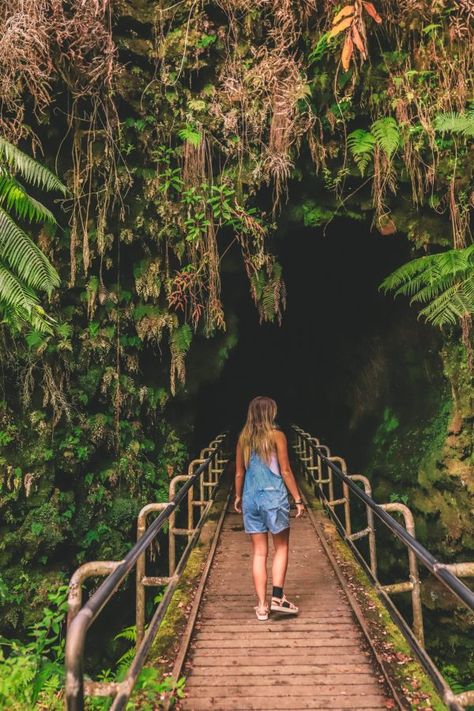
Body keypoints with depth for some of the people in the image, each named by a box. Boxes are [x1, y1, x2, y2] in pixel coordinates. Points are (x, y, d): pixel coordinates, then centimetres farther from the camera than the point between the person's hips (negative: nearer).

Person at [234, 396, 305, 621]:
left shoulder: (243, 438, 5)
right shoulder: (277, 436, -6)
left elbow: (239, 473, 10)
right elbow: (286, 471, -5)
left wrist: (238, 497, 23)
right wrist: (298, 498, 1)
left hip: (251, 499, 4)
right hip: (274, 497, -4)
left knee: (259, 553, 9)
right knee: (281, 548, 11)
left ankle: (261, 606, 10)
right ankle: (277, 598, 3)